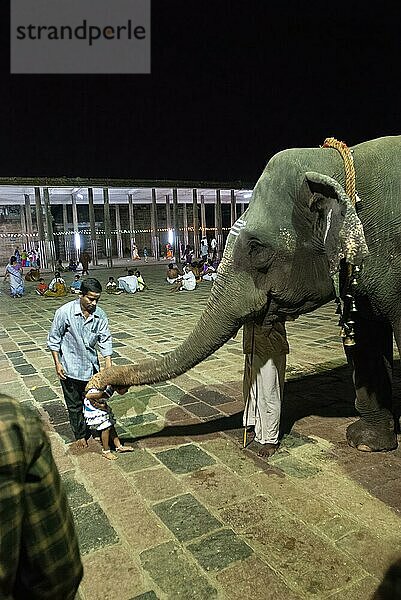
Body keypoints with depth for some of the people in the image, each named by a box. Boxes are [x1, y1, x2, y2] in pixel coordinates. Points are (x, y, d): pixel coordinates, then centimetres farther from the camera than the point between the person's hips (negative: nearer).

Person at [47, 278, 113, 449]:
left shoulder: (100, 315, -8)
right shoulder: (64, 312, -18)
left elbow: (105, 340, -3)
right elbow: (53, 339, -8)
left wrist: (108, 365, -10)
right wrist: (57, 363, -9)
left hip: (91, 365, 3)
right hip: (70, 367, -3)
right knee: (74, 404, 12)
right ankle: (80, 435, 31)